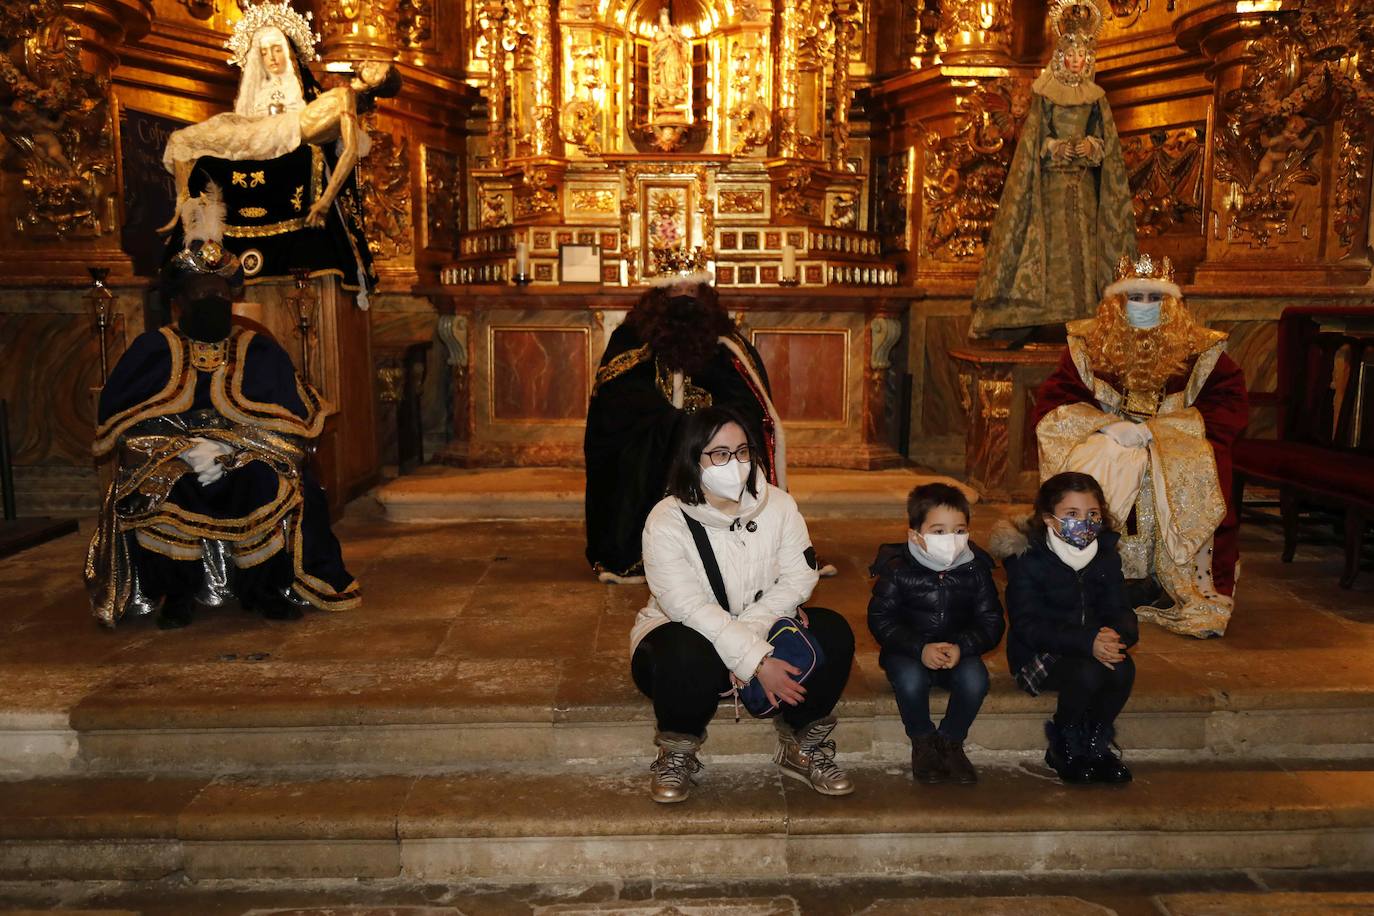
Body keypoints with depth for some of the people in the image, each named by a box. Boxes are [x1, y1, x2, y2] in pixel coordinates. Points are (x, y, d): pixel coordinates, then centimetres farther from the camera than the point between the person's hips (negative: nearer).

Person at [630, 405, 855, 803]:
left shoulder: (778, 505, -5)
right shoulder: (666, 521, -18)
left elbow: (799, 577, -10)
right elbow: (691, 609, -26)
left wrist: (749, 632, -25)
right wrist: (757, 661, -33)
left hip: (761, 634, 4)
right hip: (684, 635, -4)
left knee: (832, 632, -20)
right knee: (689, 656, -39)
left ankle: (803, 747, 0)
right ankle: (676, 755, -9)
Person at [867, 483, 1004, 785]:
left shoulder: (976, 570, -5)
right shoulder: (897, 569, -12)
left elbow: (991, 623, -4)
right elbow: (880, 619, -13)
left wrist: (961, 647, -23)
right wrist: (920, 648, -26)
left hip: (959, 654, 2)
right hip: (907, 651, -2)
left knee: (975, 680, -27)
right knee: (910, 680, -32)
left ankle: (950, 741, 1)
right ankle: (923, 742, -2)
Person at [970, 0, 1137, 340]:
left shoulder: (1096, 97, 9)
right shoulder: (1044, 94, 1)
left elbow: (1104, 140, 8)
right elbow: (1034, 140, -1)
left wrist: (1090, 146, -13)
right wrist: (1055, 148, -18)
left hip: (1084, 186, 3)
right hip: (1050, 183, -3)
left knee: (1083, 243, 0)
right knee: (1049, 245, -7)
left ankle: (1081, 318, 3)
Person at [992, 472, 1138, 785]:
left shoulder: (1106, 554, 4)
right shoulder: (1027, 559, -14)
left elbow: (1116, 608, 1)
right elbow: (1028, 625, -20)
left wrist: (1115, 635, -26)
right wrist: (1087, 641, -33)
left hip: (1093, 647, 5)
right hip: (1037, 653, -5)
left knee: (1123, 668, -27)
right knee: (1088, 673, -33)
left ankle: (1096, 744, -2)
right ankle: (1064, 748, -5)